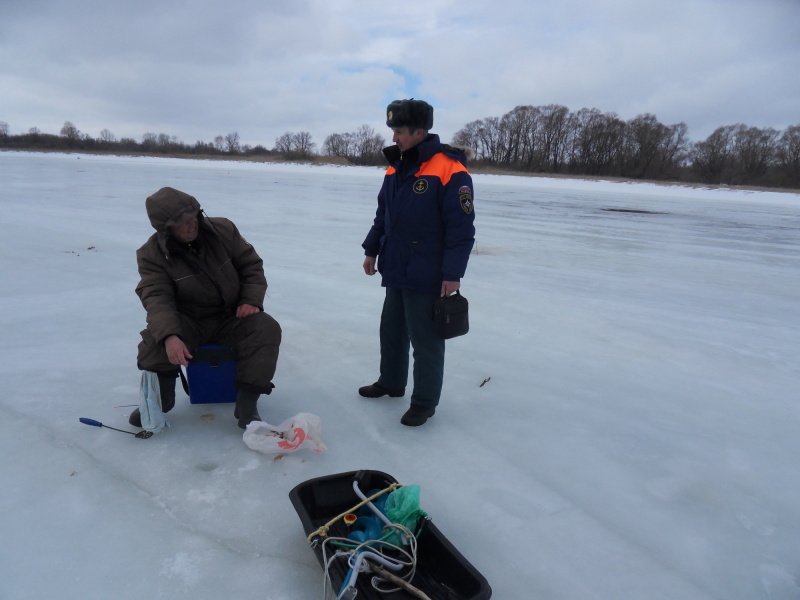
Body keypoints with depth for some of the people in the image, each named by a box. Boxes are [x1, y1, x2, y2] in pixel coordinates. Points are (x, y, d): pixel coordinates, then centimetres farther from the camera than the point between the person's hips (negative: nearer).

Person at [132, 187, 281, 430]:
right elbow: (157, 298, -22)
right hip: (188, 321, -1)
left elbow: (251, 264, 1)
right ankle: (158, 399, -6)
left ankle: (246, 404, -22)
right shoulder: (151, 254, -10)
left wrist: (252, 300, -15)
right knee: (155, 338, -30)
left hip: (232, 318, 1)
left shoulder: (223, 230, -6)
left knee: (267, 329, -27)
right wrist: (169, 336, -40)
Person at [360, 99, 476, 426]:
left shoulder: (450, 170, -15)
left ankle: (425, 401, 18)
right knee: (391, 330, 20)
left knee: (425, 340, 3)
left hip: (426, 277, -8)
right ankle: (391, 382, 39)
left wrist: (453, 273, -19)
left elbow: (461, 228, -17)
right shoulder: (396, 168, 10)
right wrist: (371, 250, 17)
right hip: (395, 271, 8)